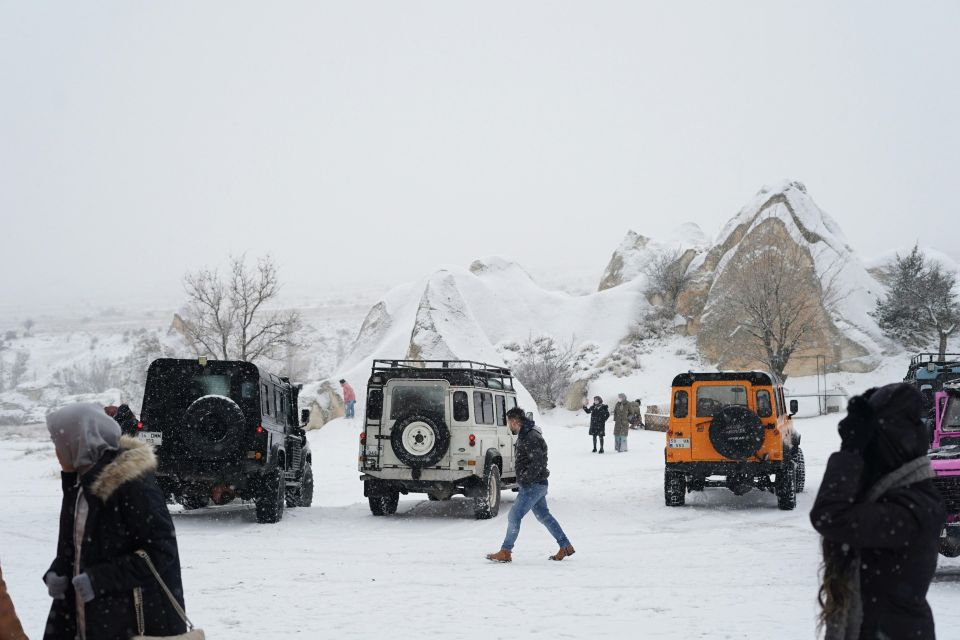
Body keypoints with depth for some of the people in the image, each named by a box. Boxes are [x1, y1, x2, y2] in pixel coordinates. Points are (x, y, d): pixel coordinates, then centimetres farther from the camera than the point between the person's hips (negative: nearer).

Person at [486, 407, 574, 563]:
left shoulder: (531, 438, -21)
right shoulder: (525, 435, 12)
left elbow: (537, 463, -27)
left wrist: (523, 479, -22)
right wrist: (523, 479, 16)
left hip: (533, 486, -11)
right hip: (536, 485, 11)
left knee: (514, 516, -8)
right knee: (543, 515, 16)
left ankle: (505, 552, -3)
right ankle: (566, 546, 22)